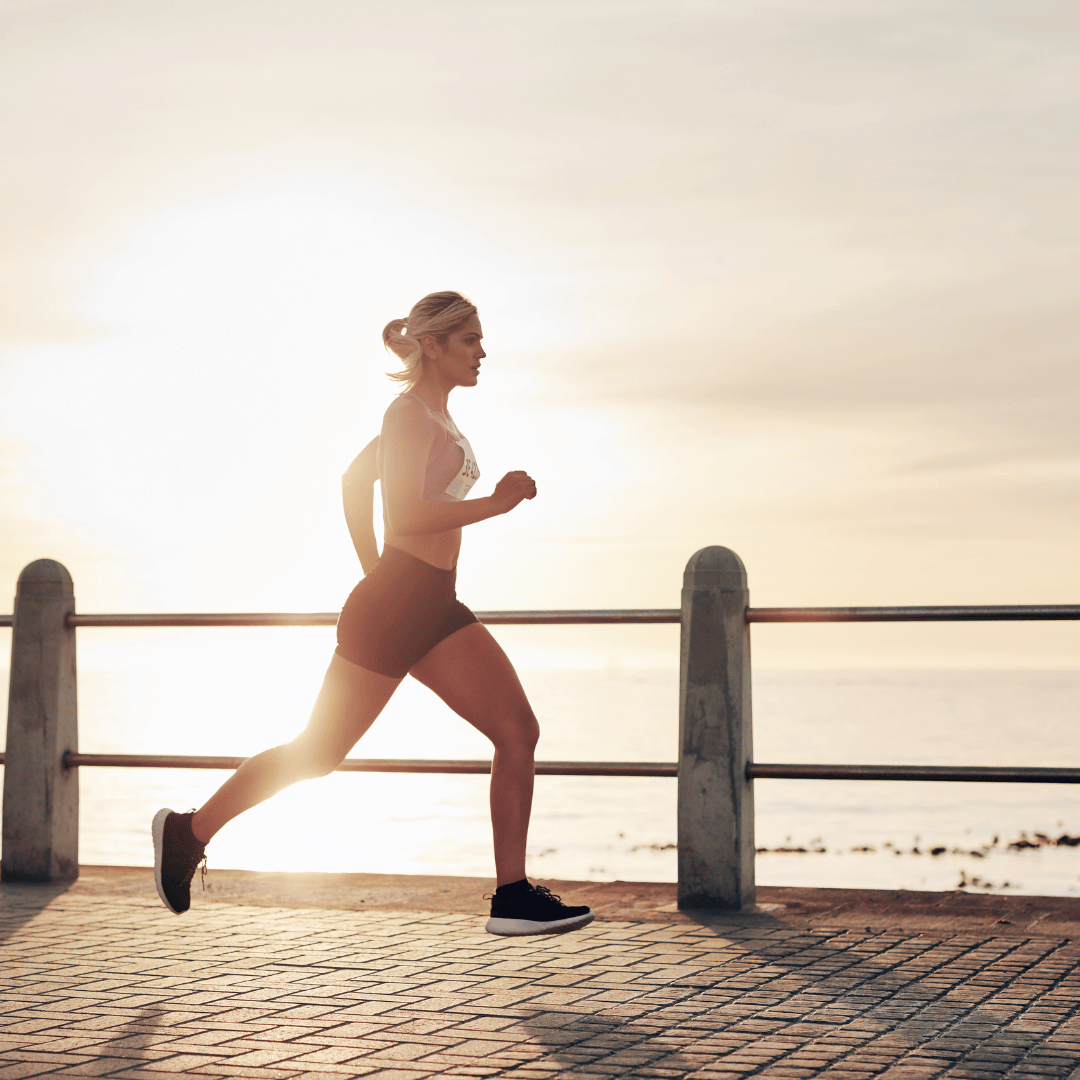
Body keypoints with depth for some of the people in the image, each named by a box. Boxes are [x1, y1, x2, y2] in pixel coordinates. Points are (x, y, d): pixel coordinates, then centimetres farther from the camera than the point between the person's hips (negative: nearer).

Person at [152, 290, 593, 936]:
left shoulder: (435, 416, 18)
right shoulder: (410, 413, -10)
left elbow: (355, 480, 30)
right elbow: (405, 515, -22)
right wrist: (496, 504, -19)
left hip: (435, 608, 9)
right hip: (391, 608, -9)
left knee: (519, 731, -5)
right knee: (319, 752, 2)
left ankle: (514, 896, -4)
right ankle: (189, 830, 20)